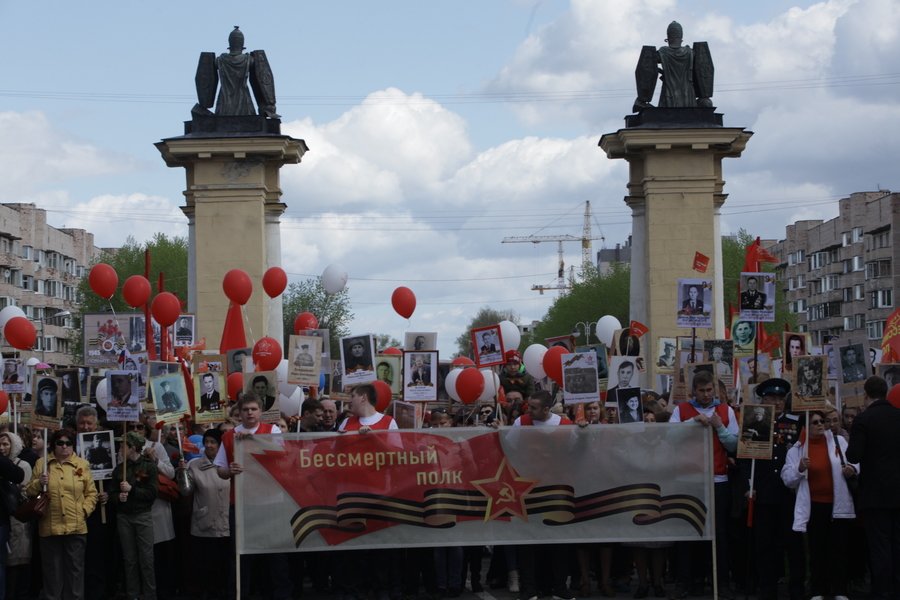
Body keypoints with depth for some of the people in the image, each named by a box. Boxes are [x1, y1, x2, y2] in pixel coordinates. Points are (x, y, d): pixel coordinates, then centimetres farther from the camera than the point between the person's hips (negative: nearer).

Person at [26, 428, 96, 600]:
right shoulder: (42, 463, 5)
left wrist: (84, 510, -7)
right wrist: (39, 483, -13)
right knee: (52, 570, 6)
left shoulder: (82, 465, 5)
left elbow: (91, 493, 7)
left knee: (75, 568, 6)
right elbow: (29, 492, 6)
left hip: (76, 527, 0)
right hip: (50, 527, 0)